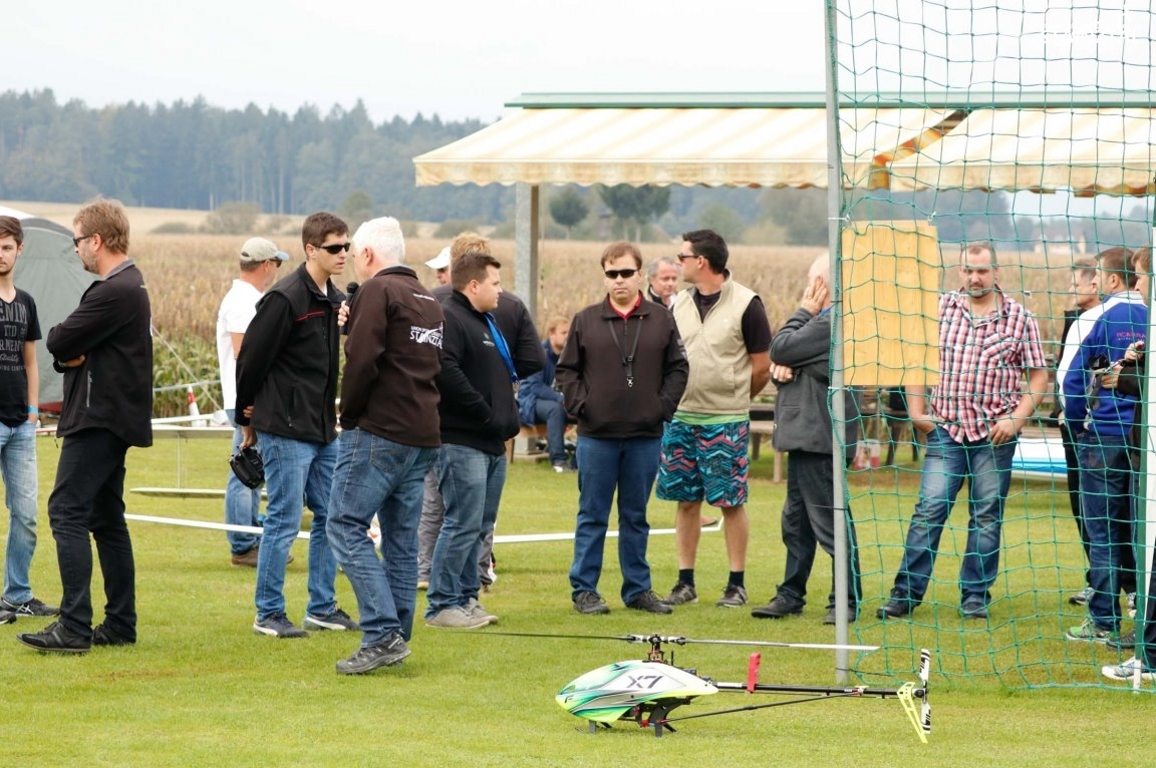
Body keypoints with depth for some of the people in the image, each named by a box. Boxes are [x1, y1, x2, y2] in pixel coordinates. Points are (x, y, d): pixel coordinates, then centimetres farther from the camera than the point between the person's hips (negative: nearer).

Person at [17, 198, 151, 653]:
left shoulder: (114, 292, -18)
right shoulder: (129, 286, 17)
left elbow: (60, 342, -19)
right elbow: (65, 348, 14)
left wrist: (66, 347, 3)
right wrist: (71, 355, -8)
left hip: (98, 422, -11)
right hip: (113, 420, 11)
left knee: (68, 512, -12)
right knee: (107, 520, 13)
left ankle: (74, 626, -17)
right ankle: (120, 624, 15)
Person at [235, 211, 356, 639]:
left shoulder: (335, 300, 11)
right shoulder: (285, 299, -15)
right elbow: (251, 358, -12)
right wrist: (248, 416, -2)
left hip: (323, 430, 8)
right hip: (285, 431, -8)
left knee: (330, 517, 11)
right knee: (284, 520, -4)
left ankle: (322, 608, 20)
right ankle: (268, 614, 3)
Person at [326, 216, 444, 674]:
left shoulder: (377, 291, -7)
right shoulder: (430, 301, 20)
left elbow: (362, 361, -16)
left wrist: (349, 414, -6)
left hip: (379, 432, -8)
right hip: (424, 435, 8)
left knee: (346, 526, -7)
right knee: (401, 538, 11)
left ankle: (383, 633, -18)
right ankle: (396, 640, 10)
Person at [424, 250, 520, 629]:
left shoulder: (486, 323, 21)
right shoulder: (449, 319, -12)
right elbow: (446, 373, -26)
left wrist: (508, 419, 17)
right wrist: (486, 414, -19)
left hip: (491, 443, 10)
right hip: (462, 441, -10)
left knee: (480, 525, 13)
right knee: (463, 523, -10)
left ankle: (466, 598, 19)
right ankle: (442, 605, -6)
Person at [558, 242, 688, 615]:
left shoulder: (661, 321, 4)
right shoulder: (586, 321, 2)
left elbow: (677, 368, 7)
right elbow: (566, 370, 5)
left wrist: (664, 406, -4)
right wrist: (580, 405, -7)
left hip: (645, 436, 1)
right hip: (597, 436, -1)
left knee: (636, 517, 10)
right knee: (592, 516, 3)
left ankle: (638, 588, 16)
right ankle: (583, 589, 7)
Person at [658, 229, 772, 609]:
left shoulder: (745, 304, -6)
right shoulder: (680, 304, 10)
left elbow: (762, 366, -2)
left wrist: (731, 399, 6)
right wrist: (674, 398, 4)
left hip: (726, 421, -5)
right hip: (681, 418, 5)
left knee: (731, 502, -1)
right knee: (686, 500, 7)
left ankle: (736, 584, 5)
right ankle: (685, 582, 13)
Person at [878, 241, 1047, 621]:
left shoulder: (1019, 317, 0)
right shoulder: (940, 308, 4)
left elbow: (1039, 375, 3)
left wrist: (1017, 419, -8)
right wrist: (916, 410, 3)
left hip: (994, 433, -1)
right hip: (945, 429, 1)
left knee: (987, 516, 5)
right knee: (929, 510, -4)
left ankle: (975, 596, 14)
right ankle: (906, 593, 0)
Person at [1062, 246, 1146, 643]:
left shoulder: (1106, 319, -8)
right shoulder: (1148, 318, 3)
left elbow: (1074, 380, -5)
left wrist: (1077, 425, 9)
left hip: (1104, 436, -4)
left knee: (1102, 531, 0)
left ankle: (1104, 621, 0)